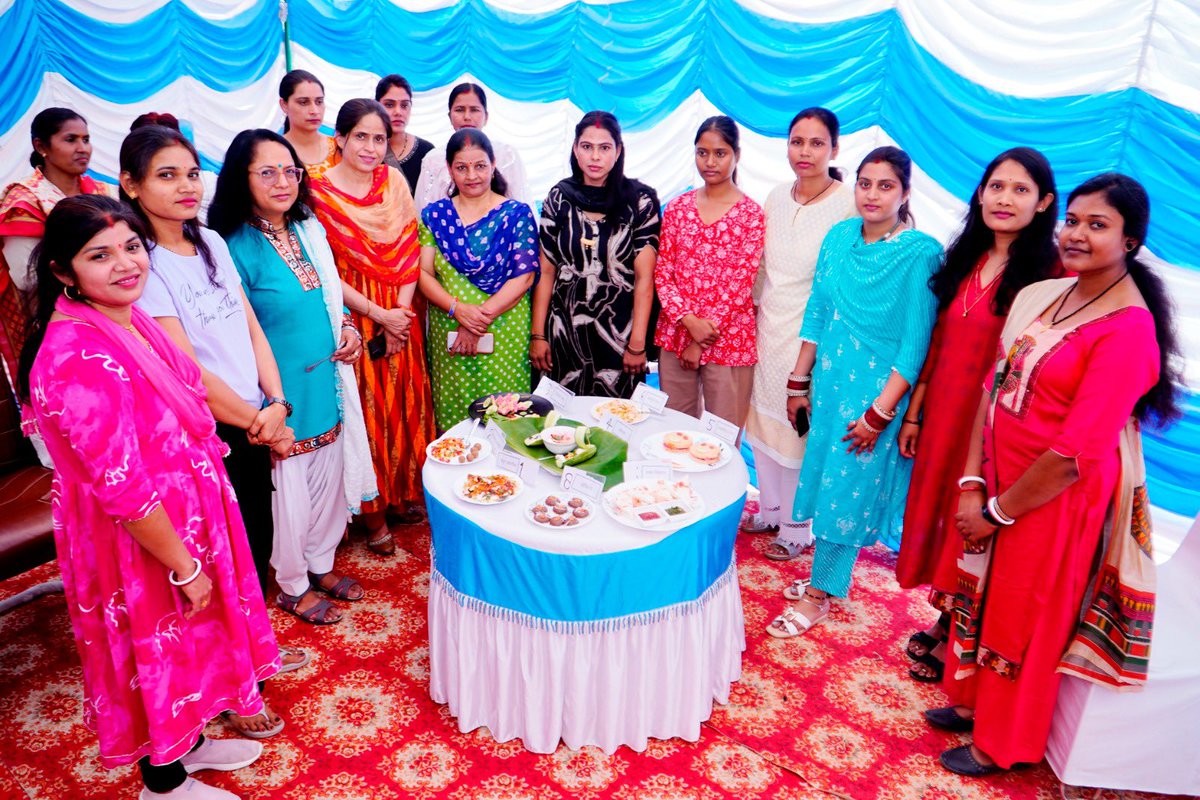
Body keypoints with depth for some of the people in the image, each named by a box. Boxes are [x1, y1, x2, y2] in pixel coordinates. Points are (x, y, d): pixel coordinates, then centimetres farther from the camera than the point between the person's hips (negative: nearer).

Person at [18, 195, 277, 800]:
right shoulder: (78, 358, -30)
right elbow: (122, 487, -29)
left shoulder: (129, 320, -1)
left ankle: (190, 743, 50)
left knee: (186, 642, 26)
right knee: (155, 649, 14)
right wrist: (185, 567, -20)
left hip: (183, 515, 9)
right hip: (140, 543, -8)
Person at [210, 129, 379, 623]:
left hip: (328, 382, 7)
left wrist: (347, 328, 0)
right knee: (289, 487, 7)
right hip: (282, 392, -7)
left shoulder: (309, 229, 5)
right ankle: (292, 587, 30)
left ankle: (320, 565, 40)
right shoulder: (237, 247, -17)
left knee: (329, 476, 18)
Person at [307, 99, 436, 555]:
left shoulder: (393, 181, 4)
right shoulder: (319, 190, -9)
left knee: (404, 402, 12)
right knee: (365, 408, 3)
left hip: (400, 315, 4)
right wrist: (379, 315, -14)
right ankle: (372, 509, 19)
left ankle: (404, 491, 31)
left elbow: (410, 249, 1)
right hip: (353, 318, -4)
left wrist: (402, 310, -9)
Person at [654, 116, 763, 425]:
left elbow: (741, 284, -7)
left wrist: (703, 336, -10)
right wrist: (689, 319, -12)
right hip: (674, 334, 3)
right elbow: (662, 274, 2)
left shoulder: (751, 213, -3)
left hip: (728, 341, -3)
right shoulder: (677, 207, 7)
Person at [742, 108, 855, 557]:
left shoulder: (847, 205, -12)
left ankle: (797, 527, 23)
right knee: (763, 419, 15)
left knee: (802, 430, 4)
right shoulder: (776, 198, 6)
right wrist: (756, 313, 14)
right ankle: (771, 508, 36)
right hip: (767, 329, 6)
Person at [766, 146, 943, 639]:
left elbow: (917, 341, -15)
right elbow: (817, 313, 8)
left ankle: (820, 593, 22)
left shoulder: (921, 253, -15)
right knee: (824, 479, 15)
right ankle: (828, 574, 34)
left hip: (877, 393, -5)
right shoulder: (839, 236, 2)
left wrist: (880, 411, -16)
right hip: (829, 381, 6)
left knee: (849, 489, 5)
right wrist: (799, 382, 9)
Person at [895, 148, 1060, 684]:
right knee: (937, 507, 16)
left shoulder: (1049, 273, -13)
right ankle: (946, 619, 37)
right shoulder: (965, 259, 7)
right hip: (944, 412, 6)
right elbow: (937, 342, 9)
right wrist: (914, 413, 10)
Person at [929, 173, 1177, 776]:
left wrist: (999, 510, -12)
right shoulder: (1038, 296, 2)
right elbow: (993, 388, 0)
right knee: (982, 591, 21)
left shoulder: (1129, 329, -20)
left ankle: (1000, 745, 35)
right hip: (999, 479, 6)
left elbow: (1077, 451, -21)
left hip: (1056, 496, -6)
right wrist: (972, 484, -6)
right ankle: (971, 701, 46)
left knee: (1025, 616, 11)